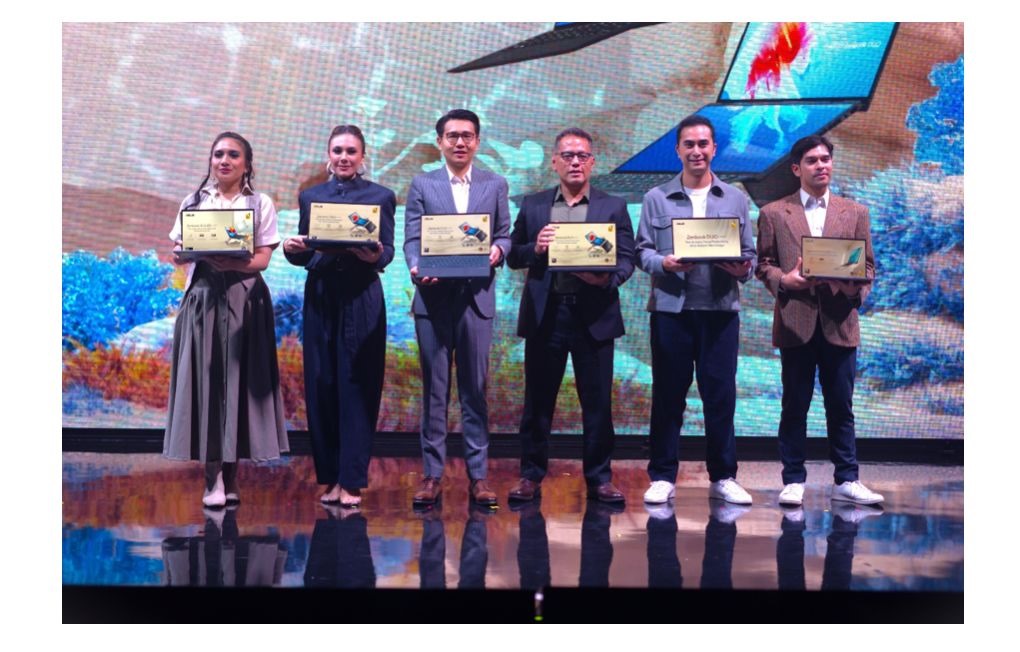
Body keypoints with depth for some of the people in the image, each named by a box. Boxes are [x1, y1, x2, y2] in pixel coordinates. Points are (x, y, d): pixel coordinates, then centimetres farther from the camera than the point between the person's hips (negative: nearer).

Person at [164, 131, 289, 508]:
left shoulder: (261, 204, 6)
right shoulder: (194, 202, 13)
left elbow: (262, 259, -4)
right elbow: (178, 254, 8)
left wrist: (230, 262, -23)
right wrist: (180, 253, -16)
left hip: (243, 300, -1)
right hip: (203, 298, 2)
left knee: (238, 378, -2)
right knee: (206, 378, -4)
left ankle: (231, 476, 5)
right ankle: (214, 478, -2)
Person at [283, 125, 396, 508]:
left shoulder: (380, 196, 4)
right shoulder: (310, 197, 12)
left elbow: (388, 252, -2)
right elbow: (303, 255, 10)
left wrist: (374, 255, -24)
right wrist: (291, 249, -11)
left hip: (362, 300, -3)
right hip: (320, 298, 3)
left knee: (357, 386, -2)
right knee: (320, 386, 4)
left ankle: (352, 480, 4)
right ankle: (330, 476, 15)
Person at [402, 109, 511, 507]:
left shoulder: (495, 185, 11)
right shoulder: (422, 185, 9)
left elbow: (504, 234, 8)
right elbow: (412, 239, 3)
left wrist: (498, 250, -15)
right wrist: (416, 269, -17)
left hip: (476, 297, 0)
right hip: (433, 297, 0)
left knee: (475, 389, 4)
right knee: (434, 389, 4)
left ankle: (478, 475, 11)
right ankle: (432, 474, 10)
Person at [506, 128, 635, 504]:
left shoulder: (613, 207, 9)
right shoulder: (533, 206, 11)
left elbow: (627, 259, 2)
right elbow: (513, 257, 9)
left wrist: (608, 278, -18)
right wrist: (535, 248, -12)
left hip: (594, 314, -1)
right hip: (544, 314, 1)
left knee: (597, 401, 3)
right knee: (538, 400, 6)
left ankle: (599, 478, 14)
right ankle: (531, 476, 16)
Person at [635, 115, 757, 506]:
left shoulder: (735, 199, 12)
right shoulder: (656, 198, 8)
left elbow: (749, 254, 9)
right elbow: (642, 251, 2)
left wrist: (743, 269, -12)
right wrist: (664, 263, -17)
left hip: (721, 309, 1)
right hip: (671, 308, -1)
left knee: (721, 394, 3)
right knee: (668, 394, 3)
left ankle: (723, 477, 14)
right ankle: (662, 476, 12)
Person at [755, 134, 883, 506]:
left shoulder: (855, 213, 12)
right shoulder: (774, 213, 8)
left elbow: (868, 266, 9)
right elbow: (764, 265, 6)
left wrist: (857, 287, -11)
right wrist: (783, 280, -14)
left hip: (840, 322, 1)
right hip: (796, 321, -1)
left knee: (841, 406, 5)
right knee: (794, 406, 4)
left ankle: (846, 481, 14)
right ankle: (793, 481, 12)